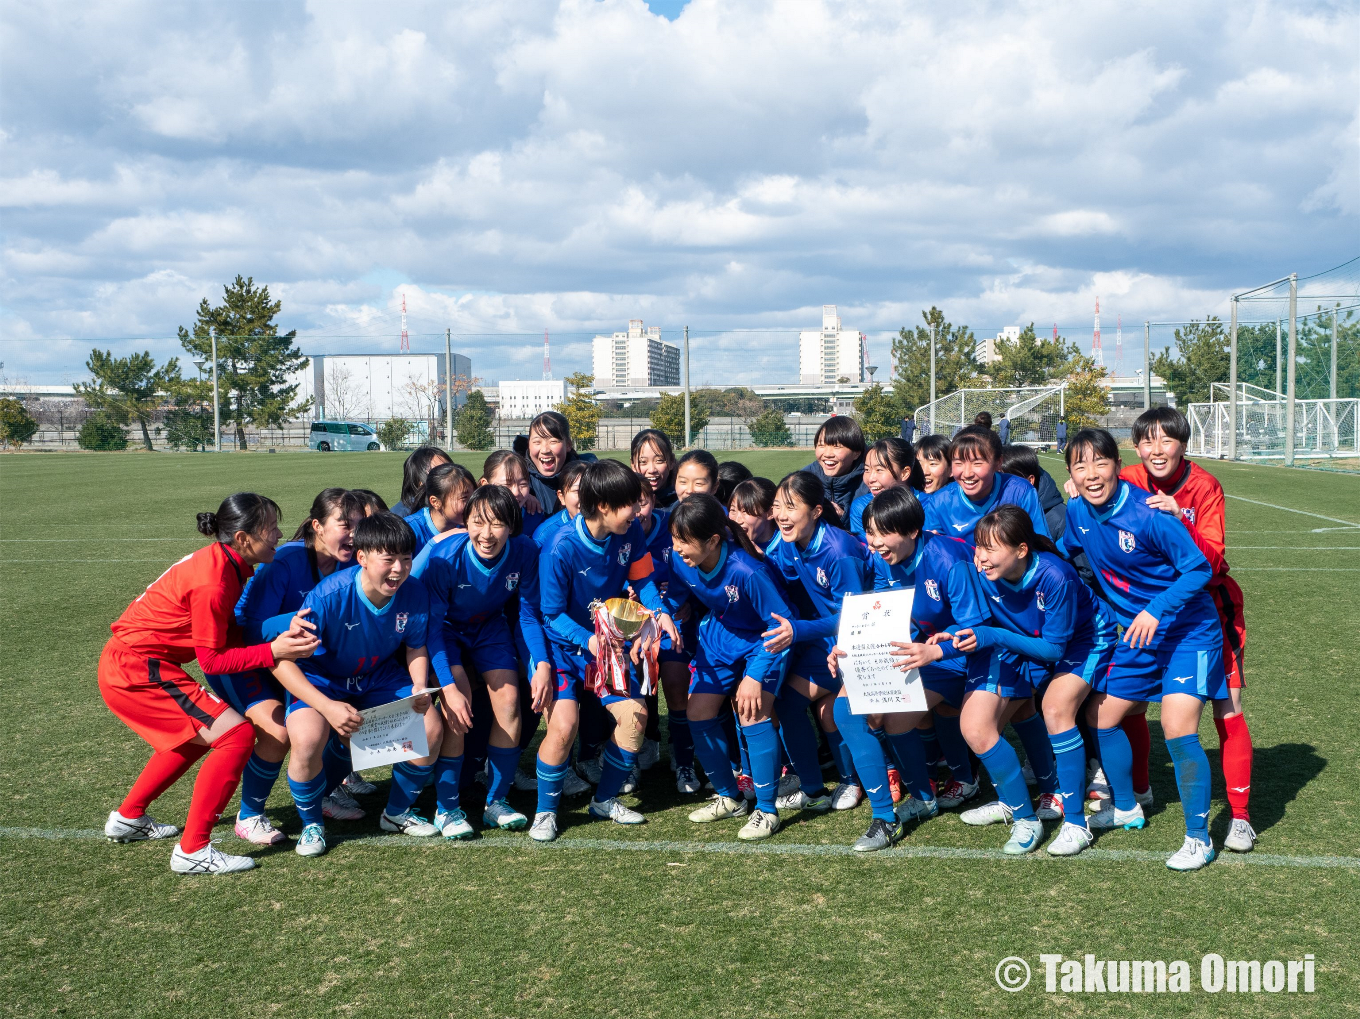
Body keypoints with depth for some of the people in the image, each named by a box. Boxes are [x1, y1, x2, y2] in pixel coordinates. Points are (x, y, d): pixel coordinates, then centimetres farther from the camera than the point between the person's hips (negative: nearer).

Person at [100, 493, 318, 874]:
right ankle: (193, 850, -6)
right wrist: (273, 651, -20)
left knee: (198, 733, 28)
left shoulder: (221, 562, 5)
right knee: (237, 734, -12)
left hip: (124, 662, 10)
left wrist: (281, 632, -8)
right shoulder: (213, 581, -23)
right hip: (137, 670, -10)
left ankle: (128, 818, 39)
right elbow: (213, 660, -18)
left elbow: (229, 634, 5)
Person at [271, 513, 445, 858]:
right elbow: (281, 660, -29)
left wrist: (420, 687, -19)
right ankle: (311, 824, 0)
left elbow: (416, 647, 1)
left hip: (381, 676, 4)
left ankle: (397, 813, 13)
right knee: (308, 739, -31)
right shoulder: (330, 595, -33)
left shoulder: (414, 593, -19)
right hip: (321, 678, -4)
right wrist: (327, 706, -40)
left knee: (431, 728, -15)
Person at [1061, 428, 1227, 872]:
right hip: (1137, 633, 7)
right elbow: (1063, 553, 17)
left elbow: (1199, 568, -21)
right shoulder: (1077, 512, -5)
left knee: (1178, 730, -19)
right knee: (1101, 717, 13)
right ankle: (1126, 807, 36)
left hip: (1188, 631, -7)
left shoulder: (1148, 515, -26)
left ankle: (1199, 838, -1)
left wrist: (1157, 610, -29)